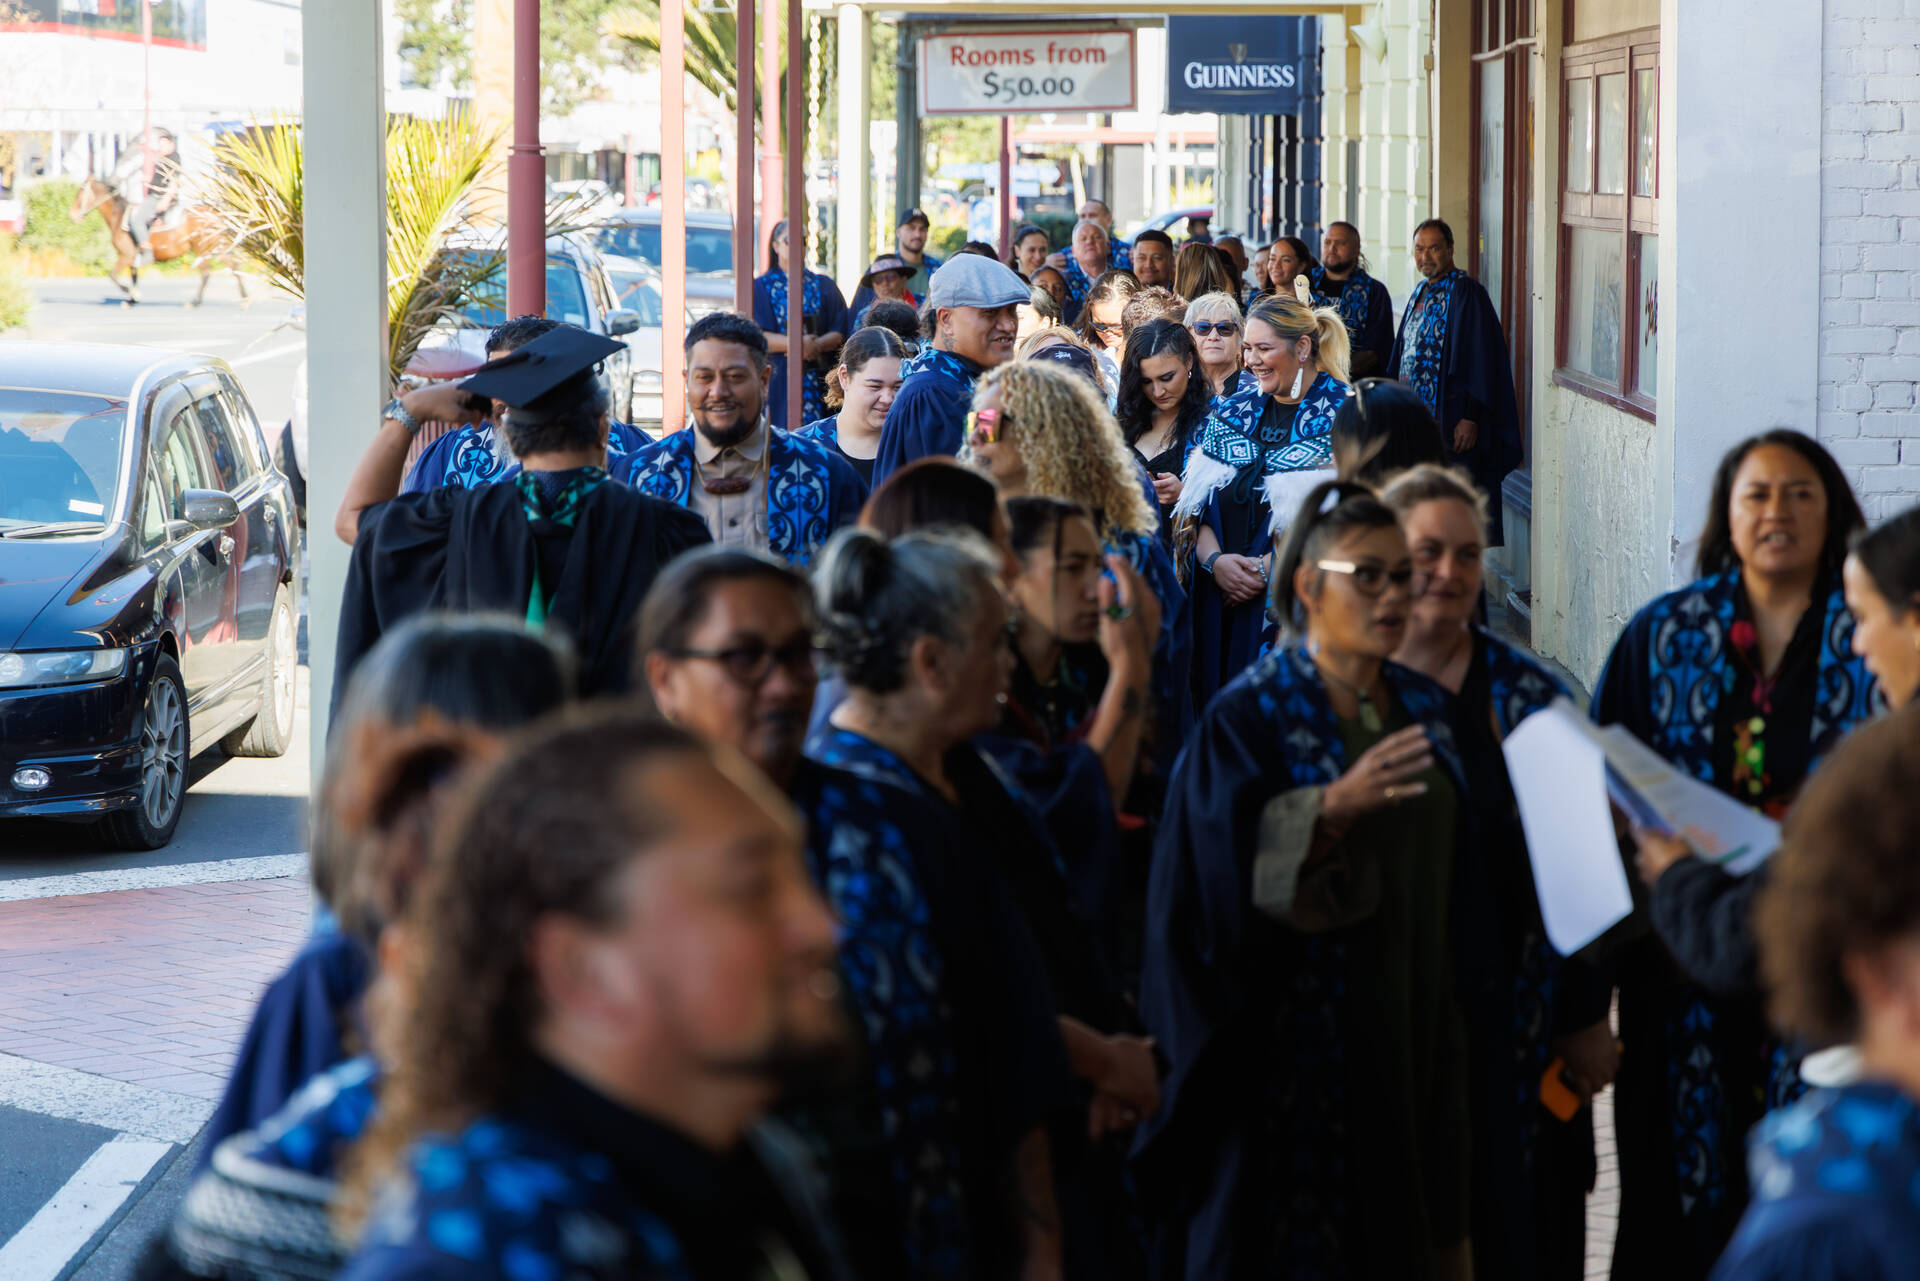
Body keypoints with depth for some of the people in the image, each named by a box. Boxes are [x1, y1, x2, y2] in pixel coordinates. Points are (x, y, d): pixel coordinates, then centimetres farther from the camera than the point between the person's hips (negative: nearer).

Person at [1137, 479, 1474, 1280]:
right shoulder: (1249, 718, -8)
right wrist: (1335, 807, -31)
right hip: (1298, 1036, -6)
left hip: (1413, 1031, 6)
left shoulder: (1423, 709, 11)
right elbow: (1229, 870, -19)